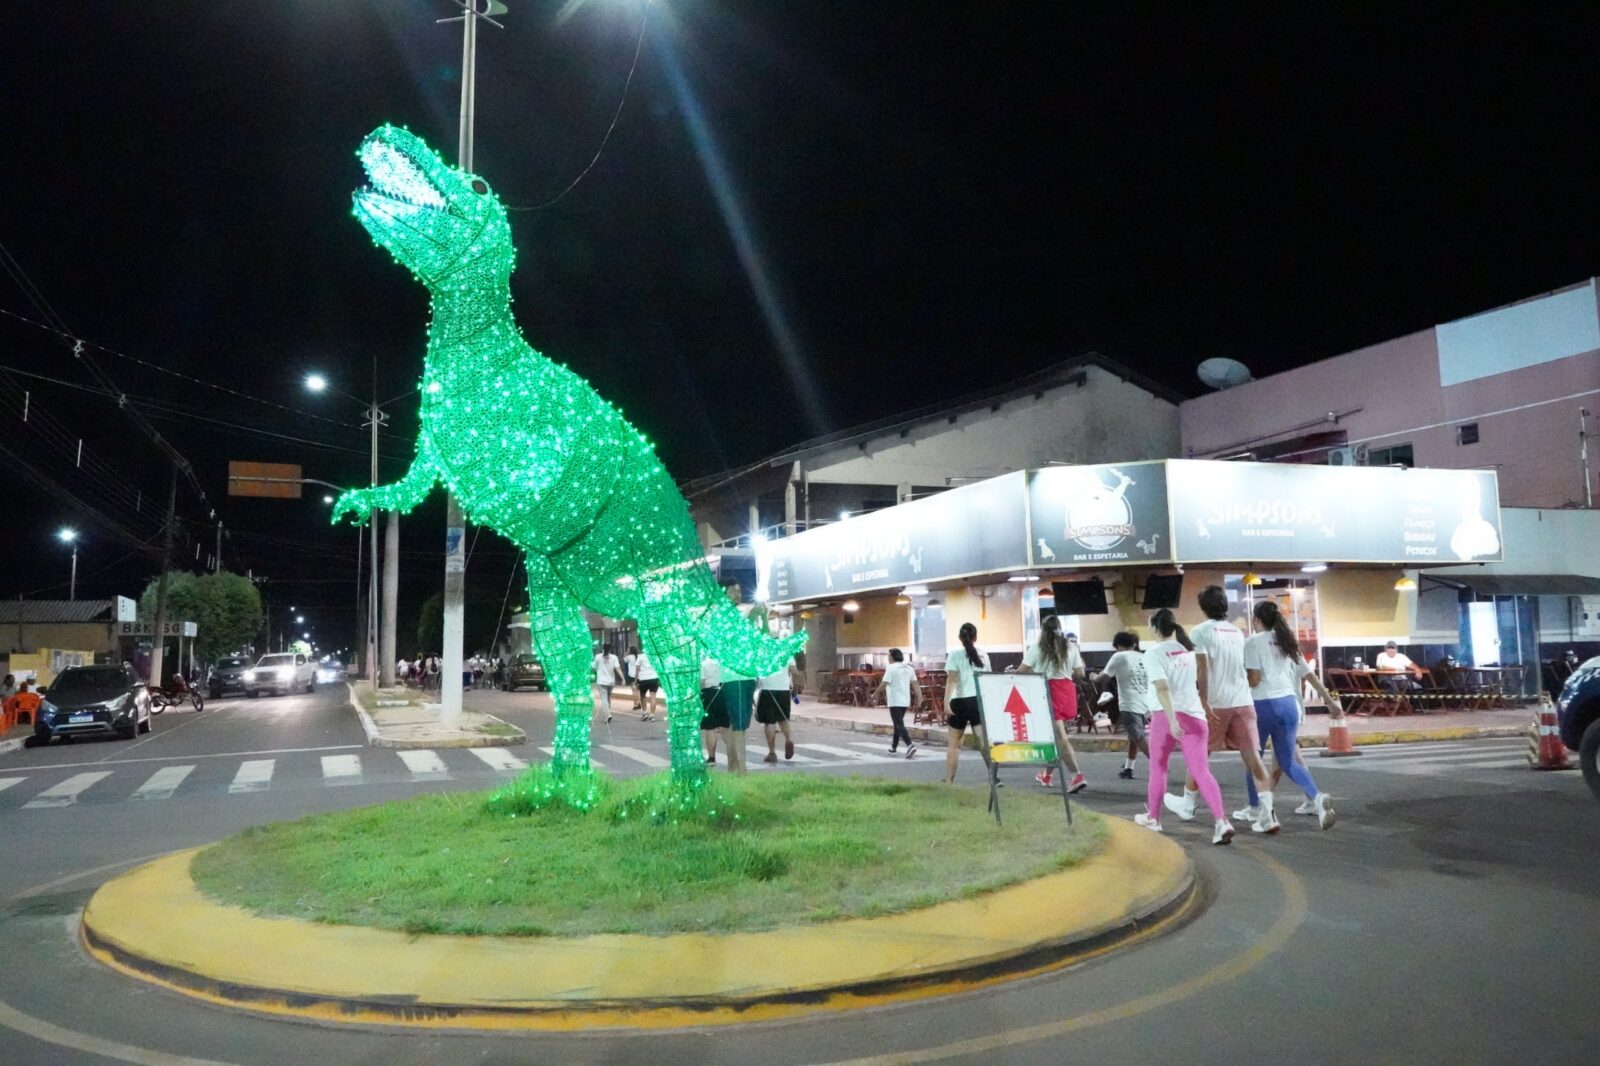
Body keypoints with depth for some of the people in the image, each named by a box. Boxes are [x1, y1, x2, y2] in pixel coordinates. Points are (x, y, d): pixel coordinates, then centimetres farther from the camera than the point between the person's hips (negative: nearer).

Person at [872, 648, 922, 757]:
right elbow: (915, 683, 7)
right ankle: (893, 748, 25)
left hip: (895, 702, -8)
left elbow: (884, 684, -16)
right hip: (905, 701, 8)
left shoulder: (891, 668, -11)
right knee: (898, 724, 18)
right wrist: (919, 697, 5)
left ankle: (910, 745, -25)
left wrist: (874, 694, -5)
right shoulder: (909, 668, 11)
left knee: (899, 725, -9)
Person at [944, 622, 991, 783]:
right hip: (979, 700, 2)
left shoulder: (955, 653, -1)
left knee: (954, 743, 10)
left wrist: (947, 701, -18)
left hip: (960, 701, -2)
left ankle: (948, 781, 11)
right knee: (985, 740, -6)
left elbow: (951, 679, -12)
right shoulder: (983, 655, 12)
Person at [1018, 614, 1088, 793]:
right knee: (1054, 734, 19)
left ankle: (1077, 775, -19)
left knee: (1060, 737, -7)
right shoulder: (1070, 647, 8)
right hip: (1067, 690, 5)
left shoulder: (1037, 647, -2)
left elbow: (1022, 671, -2)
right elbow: (1080, 673, 8)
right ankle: (1048, 775, 28)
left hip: (1049, 690, -5)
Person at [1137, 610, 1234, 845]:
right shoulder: (1190, 649, 10)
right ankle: (1220, 821, -18)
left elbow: (1162, 688, -18)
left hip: (1166, 716, -4)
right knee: (1202, 772, -1)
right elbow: (1200, 681, 19)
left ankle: (1152, 817, 29)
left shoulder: (1153, 653, -7)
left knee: (1158, 769, 15)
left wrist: (1172, 720, -23)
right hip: (1195, 715, 4)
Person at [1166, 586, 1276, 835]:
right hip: (1243, 701, 4)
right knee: (1252, 756, -1)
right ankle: (1267, 815, -9)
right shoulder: (1237, 632, 14)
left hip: (1217, 703, -4)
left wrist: (1204, 702, -16)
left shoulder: (1200, 631, -5)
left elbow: (1203, 669, -14)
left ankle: (1187, 804, 26)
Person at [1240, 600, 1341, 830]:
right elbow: (1310, 675, 17)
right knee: (1288, 761, 11)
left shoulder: (1253, 642, -3)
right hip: (1289, 703, 6)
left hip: (1263, 704, -6)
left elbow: (1254, 679, -12)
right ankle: (1317, 797, -13)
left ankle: (1254, 809, 23)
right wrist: (1331, 701, 22)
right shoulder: (1287, 642, 16)